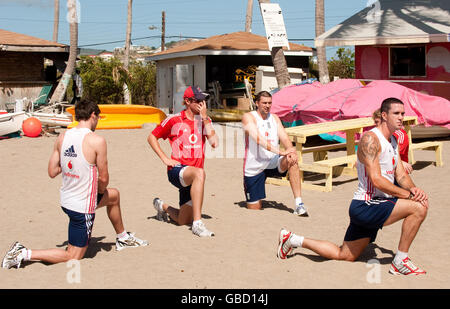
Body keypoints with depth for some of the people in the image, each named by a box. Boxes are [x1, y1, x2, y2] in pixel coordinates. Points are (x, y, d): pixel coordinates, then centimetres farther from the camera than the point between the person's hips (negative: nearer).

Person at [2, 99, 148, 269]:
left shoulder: (62, 137, -3)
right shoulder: (97, 141, -22)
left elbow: (52, 172, 0)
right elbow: (103, 178, -16)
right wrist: (101, 191, 5)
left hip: (66, 199, 8)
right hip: (83, 206, -8)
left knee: (114, 195, 30)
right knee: (73, 257, 10)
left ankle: (123, 238, 46)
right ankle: (24, 253, 1)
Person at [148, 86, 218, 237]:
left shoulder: (205, 120, 8)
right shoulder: (174, 120, -2)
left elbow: (214, 142, -8)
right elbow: (152, 137, 6)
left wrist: (204, 117, -9)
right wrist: (165, 158, -4)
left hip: (192, 178, 5)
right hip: (177, 171, -5)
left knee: (183, 221, 11)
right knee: (199, 173, -40)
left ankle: (162, 206, 44)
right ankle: (197, 224, -37)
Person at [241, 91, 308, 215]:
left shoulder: (274, 118, 9)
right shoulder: (248, 117, -9)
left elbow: (284, 138, -1)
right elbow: (259, 139, -24)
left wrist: (291, 151, -24)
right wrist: (280, 151, -35)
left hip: (273, 162, 4)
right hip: (254, 166, -4)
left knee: (292, 161, -30)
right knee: (255, 208, 0)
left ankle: (298, 203, -29)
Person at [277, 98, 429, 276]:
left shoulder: (393, 141, 15)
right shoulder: (370, 139, -16)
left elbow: (401, 175, 13)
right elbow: (376, 180, -22)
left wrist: (413, 188, -8)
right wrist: (409, 195, -22)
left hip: (373, 208, 10)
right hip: (366, 206, -10)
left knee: (344, 255, 16)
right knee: (419, 206, -22)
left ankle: (293, 239, 26)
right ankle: (400, 262, -9)